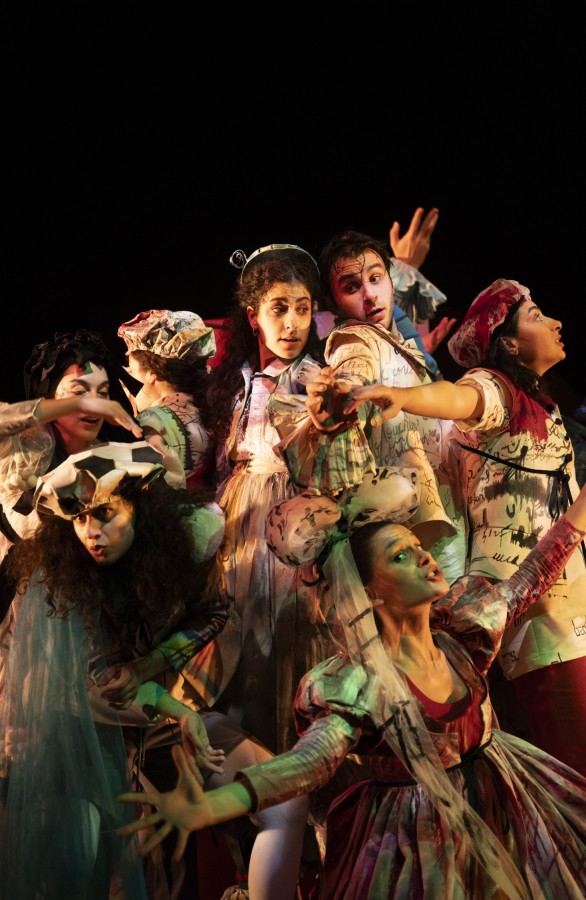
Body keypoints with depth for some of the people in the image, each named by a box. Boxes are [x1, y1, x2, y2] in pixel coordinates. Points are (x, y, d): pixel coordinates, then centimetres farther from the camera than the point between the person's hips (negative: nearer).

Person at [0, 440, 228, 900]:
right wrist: (180, 713, -18)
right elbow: (89, 686, -19)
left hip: (126, 734, 3)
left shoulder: (182, 544, -15)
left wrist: (147, 666, -16)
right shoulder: (56, 579, -23)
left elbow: (211, 614, -1)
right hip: (63, 728, -3)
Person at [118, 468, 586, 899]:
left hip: (505, 806, 6)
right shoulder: (357, 684, -23)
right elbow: (308, 760, -36)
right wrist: (206, 807, -53)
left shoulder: (459, 629, -7)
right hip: (421, 839, -5)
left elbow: (532, 576, 6)